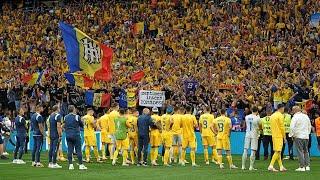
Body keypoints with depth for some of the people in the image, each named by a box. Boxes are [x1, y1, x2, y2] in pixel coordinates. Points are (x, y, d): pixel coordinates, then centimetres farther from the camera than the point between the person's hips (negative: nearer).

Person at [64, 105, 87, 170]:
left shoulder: (66, 117, 5)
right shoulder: (76, 117, -8)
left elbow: (64, 126, 12)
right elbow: (82, 125, 2)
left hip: (68, 135, 4)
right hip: (76, 135, -4)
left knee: (70, 150, 5)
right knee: (78, 150, -1)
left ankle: (70, 165, 2)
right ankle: (81, 164, -2)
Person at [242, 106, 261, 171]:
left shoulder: (247, 117, 2)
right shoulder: (257, 118, -12)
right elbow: (260, 127, -1)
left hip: (247, 134, 4)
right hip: (254, 135, -4)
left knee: (245, 150, 9)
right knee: (253, 151, -1)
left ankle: (243, 166, 9)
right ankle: (251, 167, -2)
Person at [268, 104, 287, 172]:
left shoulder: (272, 115, 14)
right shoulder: (280, 115, -11)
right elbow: (282, 127, -13)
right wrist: (284, 137, -6)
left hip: (274, 136, 9)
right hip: (279, 136, -9)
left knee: (278, 151, 11)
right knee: (277, 151, -8)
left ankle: (281, 166, 15)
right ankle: (271, 166, -15)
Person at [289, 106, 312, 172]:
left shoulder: (295, 117, -9)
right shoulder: (306, 116, 11)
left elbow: (292, 127, -15)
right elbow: (309, 126, 18)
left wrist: (291, 134, -2)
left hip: (298, 136, -6)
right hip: (306, 136, 6)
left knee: (300, 151, -5)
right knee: (306, 151, 13)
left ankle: (302, 167, -7)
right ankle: (307, 166, 10)